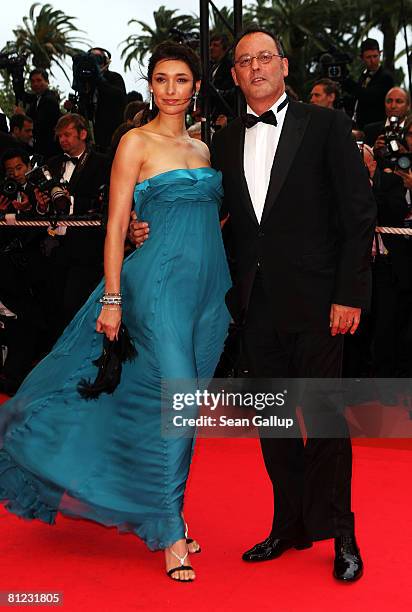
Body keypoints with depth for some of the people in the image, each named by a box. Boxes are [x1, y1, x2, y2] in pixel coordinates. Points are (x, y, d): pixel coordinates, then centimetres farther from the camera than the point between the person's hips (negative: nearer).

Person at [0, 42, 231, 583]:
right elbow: (117, 224, -6)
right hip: (159, 281, -6)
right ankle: (169, 531, 1)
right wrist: (112, 298, -12)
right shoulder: (137, 142, -2)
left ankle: (160, 508, 25)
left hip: (208, 284, 6)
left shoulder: (202, 148, 16)